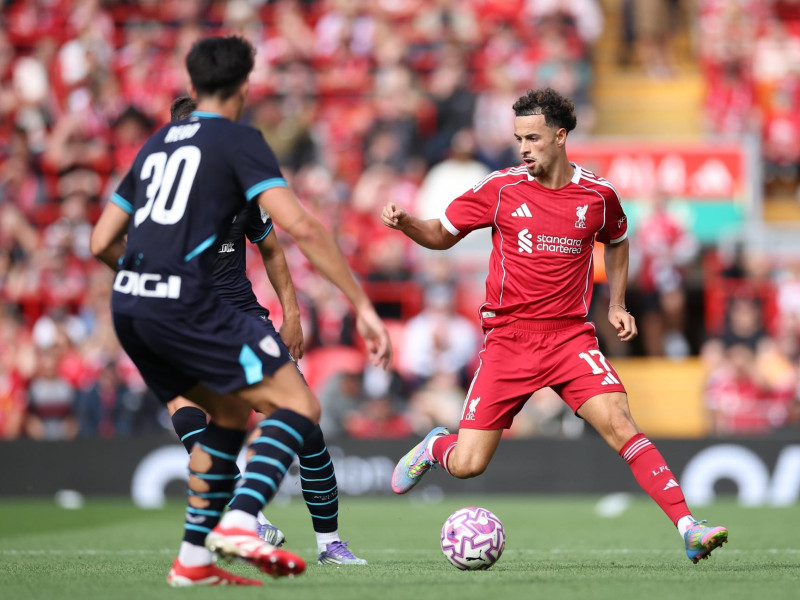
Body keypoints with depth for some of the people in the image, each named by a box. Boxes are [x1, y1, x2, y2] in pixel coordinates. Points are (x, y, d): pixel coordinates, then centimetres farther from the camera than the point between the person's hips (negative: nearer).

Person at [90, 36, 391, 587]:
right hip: (185, 303, -8)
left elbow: (102, 242, 23)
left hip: (126, 305, 8)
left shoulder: (157, 144, 22)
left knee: (230, 413, 22)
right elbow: (300, 227, -10)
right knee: (298, 406, -5)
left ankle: (194, 558, 16)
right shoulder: (238, 140, 2)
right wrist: (363, 305, -9)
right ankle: (241, 524, -27)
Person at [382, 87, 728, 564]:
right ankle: (437, 446, 33)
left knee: (619, 423, -22)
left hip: (571, 336, 0)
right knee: (466, 466, -5)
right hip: (508, 340, 0)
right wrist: (405, 223, -11)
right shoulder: (500, 189, -3)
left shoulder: (598, 194, 2)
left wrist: (617, 305, 16)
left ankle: (688, 528, -24)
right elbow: (442, 235, 9)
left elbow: (617, 241, 24)